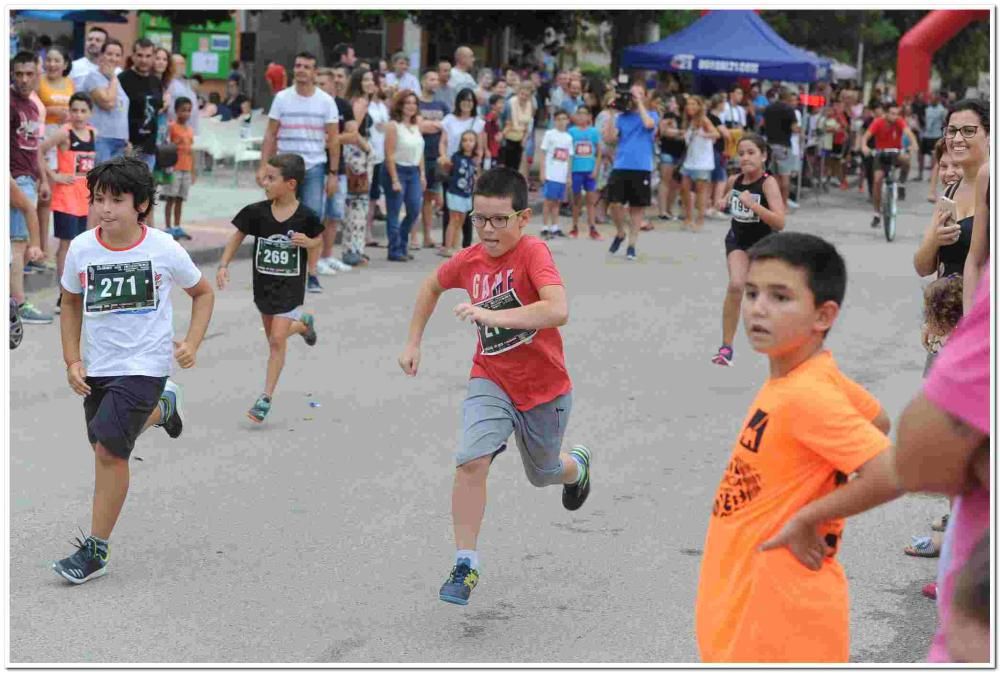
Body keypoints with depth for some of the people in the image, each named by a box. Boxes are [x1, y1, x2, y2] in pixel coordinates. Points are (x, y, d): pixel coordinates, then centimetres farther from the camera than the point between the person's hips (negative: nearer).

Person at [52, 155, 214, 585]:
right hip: (97, 367, 5)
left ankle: (96, 550, -3)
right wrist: (72, 361, 2)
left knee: (108, 449, -15)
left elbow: (203, 293, 4)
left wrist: (192, 343, -9)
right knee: (108, 446, 18)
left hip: (144, 364, -5)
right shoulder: (81, 249, -6)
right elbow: (71, 304, 10)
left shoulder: (164, 249, -13)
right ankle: (162, 407, 49)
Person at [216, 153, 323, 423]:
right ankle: (302, 323, 52)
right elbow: (238, 236, 4)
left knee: (277, 339, -9)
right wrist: (223, 265, -6)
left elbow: (318, 239, 3)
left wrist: (308, 242, -19)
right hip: (263, 284, 4)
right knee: (273, 337, 18)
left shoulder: (306, 216, -15)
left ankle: (265, 398, -2)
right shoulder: (257, 212, -9)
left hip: (290, 286, -4)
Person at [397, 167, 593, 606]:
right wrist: (413, 343, 12)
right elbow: (432, 286, 16)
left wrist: (491, 315, -42)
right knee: (472, 461, -22)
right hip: (491, 380, 2)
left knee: (543, 474, 21)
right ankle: (465, 565, -13)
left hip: (544, 388, -2)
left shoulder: (533, 253, -24)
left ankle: (577, 466, 59)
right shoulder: (469, 261, -7)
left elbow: (558, 310, -40)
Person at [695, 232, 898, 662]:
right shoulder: (815, 377, 2)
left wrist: (808, 519, -21)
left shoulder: (806, 396, -25)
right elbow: (877, 423, 19)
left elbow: (893, 474, -32)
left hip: (782, 615, -10)